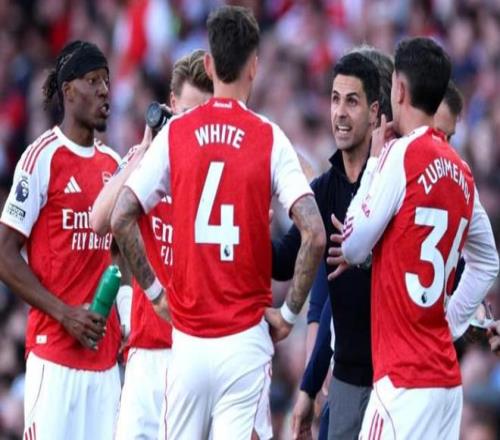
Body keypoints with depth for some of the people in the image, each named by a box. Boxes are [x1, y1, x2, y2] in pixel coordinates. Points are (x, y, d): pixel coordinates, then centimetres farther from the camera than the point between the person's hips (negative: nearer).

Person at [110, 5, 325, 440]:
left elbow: (120, 218, -1)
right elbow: (315, 236, -12)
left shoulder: (175, 133, 2)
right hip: (245, 338, -2)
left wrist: (154, 290, 10)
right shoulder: (269, 139, -3)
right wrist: (289, 312, 0)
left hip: (188, 339, 2)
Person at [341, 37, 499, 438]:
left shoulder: (402, 155, -9)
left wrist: (374, 162, 5)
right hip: (447, 378, 7)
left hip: (404, 379, -7)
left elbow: (353, 246, -4)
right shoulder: (461, 172, 12)